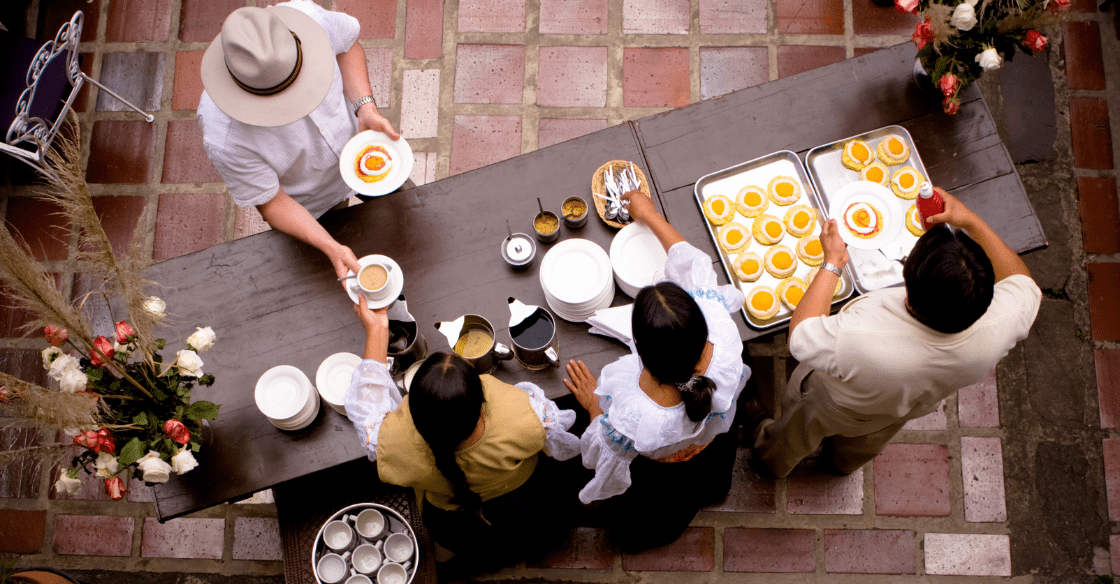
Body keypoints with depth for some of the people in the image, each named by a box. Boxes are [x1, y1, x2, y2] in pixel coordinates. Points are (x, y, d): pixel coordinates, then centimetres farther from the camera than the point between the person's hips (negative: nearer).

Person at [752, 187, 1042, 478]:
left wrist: (833, 262, -23)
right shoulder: (997, 328, -41)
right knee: (866, 444, 41)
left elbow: (800, 336, -31)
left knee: (795, 434, 34)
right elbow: (1022, 281, -17)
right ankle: (846, 463, 74)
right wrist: (971, 221, -20)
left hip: (831, 407, -4)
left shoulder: (857, 341, -53)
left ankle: (775, 462, 66)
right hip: (906, 411, 4)